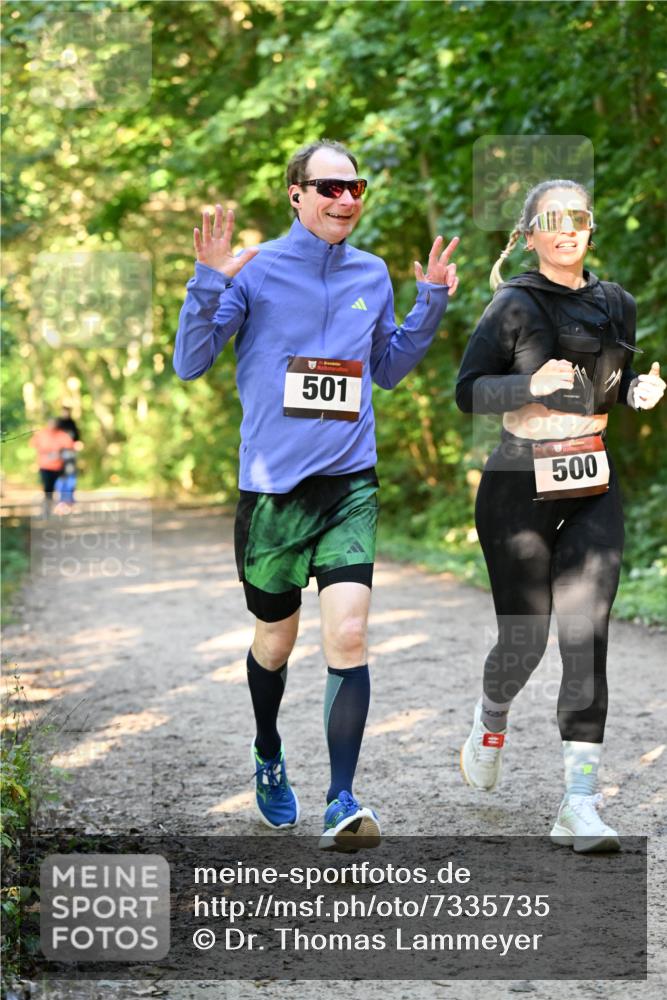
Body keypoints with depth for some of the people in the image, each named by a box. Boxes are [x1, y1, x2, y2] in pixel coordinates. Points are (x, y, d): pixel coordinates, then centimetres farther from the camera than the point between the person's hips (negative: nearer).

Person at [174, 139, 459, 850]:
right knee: (276, 640, 13)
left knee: (348, 634, -14)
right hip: (272, 485, -2)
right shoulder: (255, 271, -4)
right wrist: (209, 284, -19)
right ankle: (268, 757, 42)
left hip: (349, 484, 2)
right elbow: (189, 365, -5)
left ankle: (342, 804, -11)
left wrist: (431, 305, 11)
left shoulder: (373, 275, 8)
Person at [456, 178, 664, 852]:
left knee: (587, 638, -7)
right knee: (524, 638, 0)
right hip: (519, 483, -3)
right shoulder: (513, 305, -4)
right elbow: (468, 392, -7)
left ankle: (580, 805, -8)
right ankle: (490, 719, 37)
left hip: (594, 487, 4)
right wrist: (534, 383, -22)